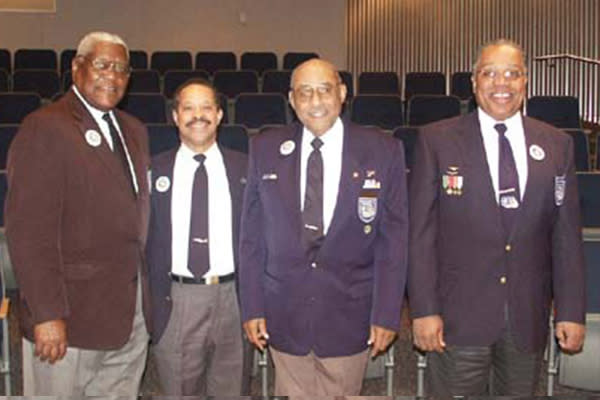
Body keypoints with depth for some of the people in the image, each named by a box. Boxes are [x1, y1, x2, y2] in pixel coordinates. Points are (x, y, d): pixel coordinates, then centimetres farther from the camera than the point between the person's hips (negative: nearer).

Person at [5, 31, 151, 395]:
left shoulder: (134, 131, 14)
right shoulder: (45, 128, -10)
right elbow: (28, 231, -16)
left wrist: (145, 299, 11)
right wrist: (47, 314, -19)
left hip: (132, 319, 7)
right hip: (69, 321, -6)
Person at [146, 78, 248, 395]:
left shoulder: (244, 168, 3)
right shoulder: (154, 170, 2)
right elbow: (145, 240, 4)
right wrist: (153, 304, -2)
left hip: (231, 297, 0)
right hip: (175, 300, 0)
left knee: (228, 390, 14)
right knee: (179, 391, 13)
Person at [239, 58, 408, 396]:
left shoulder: (383, 151, -4)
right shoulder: (265, 149, 1)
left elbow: (393, 239, -3)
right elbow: (252, 235, 3)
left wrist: (387, 314, -4)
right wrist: (252, 307, 1)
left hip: (350, 316, -1)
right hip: (285, 315, 1)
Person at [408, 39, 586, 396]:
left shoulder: (557, 145, 5)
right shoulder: (437, 140, -3)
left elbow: (567, 235, 7)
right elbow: (421, 231, -5)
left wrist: (572, 312, 4)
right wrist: (424, 310, -9)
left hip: (529, 319, 3)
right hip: (458, 316, -2)